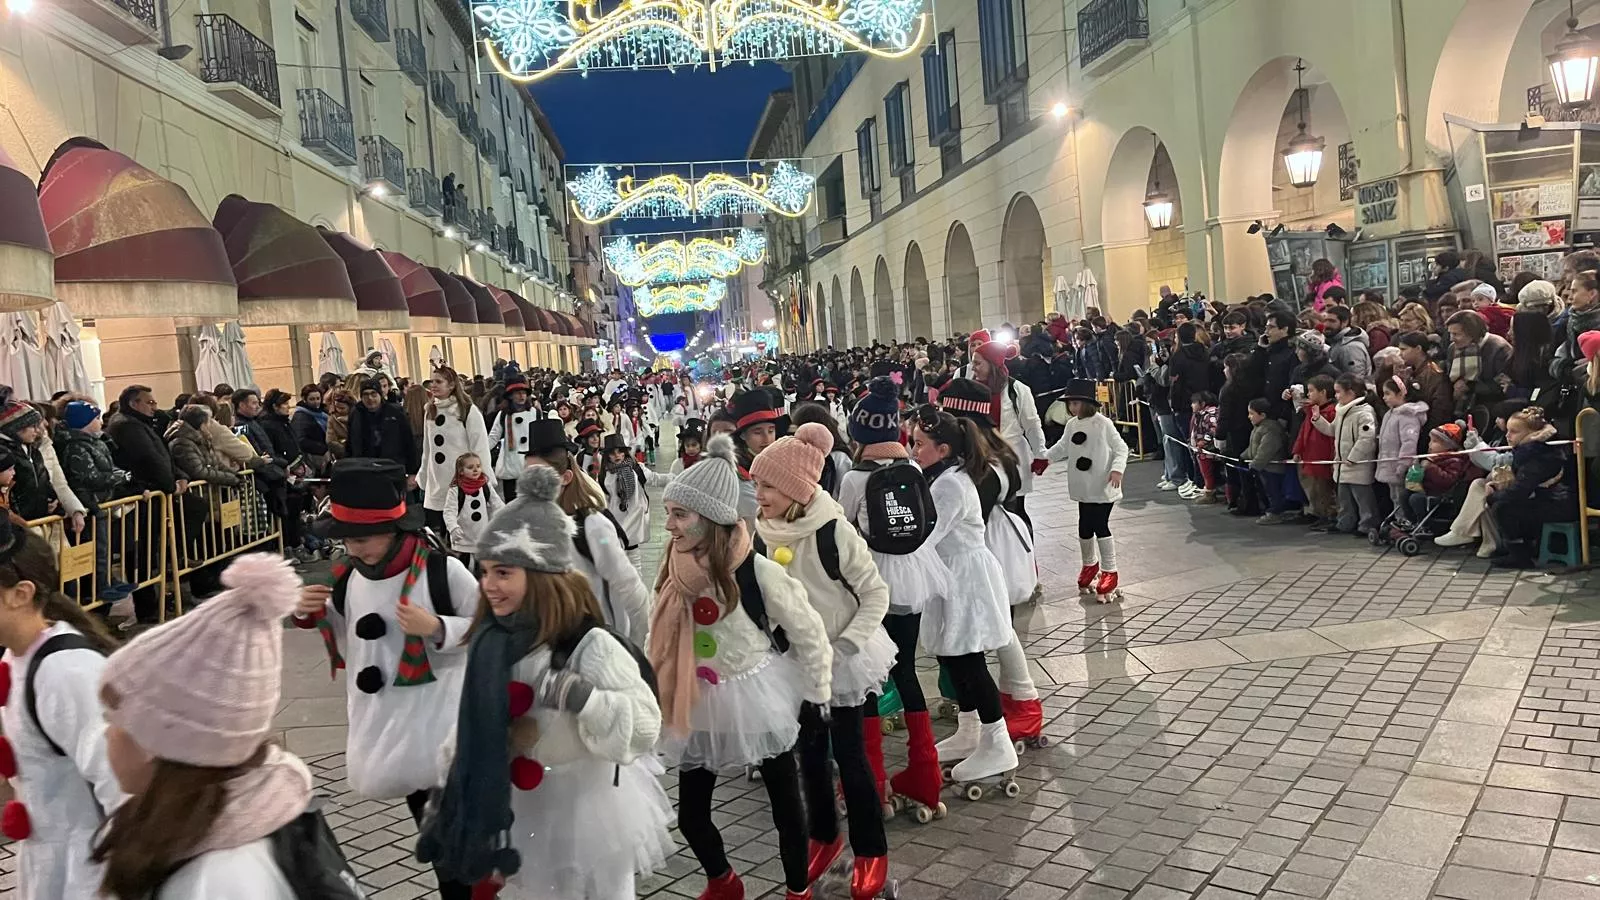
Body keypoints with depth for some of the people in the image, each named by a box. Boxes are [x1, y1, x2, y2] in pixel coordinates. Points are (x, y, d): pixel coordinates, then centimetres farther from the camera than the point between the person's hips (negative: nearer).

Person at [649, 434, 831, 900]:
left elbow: (808, 633, -11)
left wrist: (816, 695, -2)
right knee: (690, 814, 12)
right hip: (698, 705, 5)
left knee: (785, 805, 10)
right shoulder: (675, 570, -8)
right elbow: (662, 639, 6)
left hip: (754, 699, -5)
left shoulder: (757, 571, -23)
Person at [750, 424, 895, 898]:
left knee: (849, 753, 4)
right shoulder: (762, 533, -10)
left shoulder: (834, 532, -24)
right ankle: (823, 835, 37)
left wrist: (845, 644, -20)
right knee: (810, 751, 17)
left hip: (841, 660, -5)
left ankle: (871, 850, 23)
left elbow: (876, 595, -15)